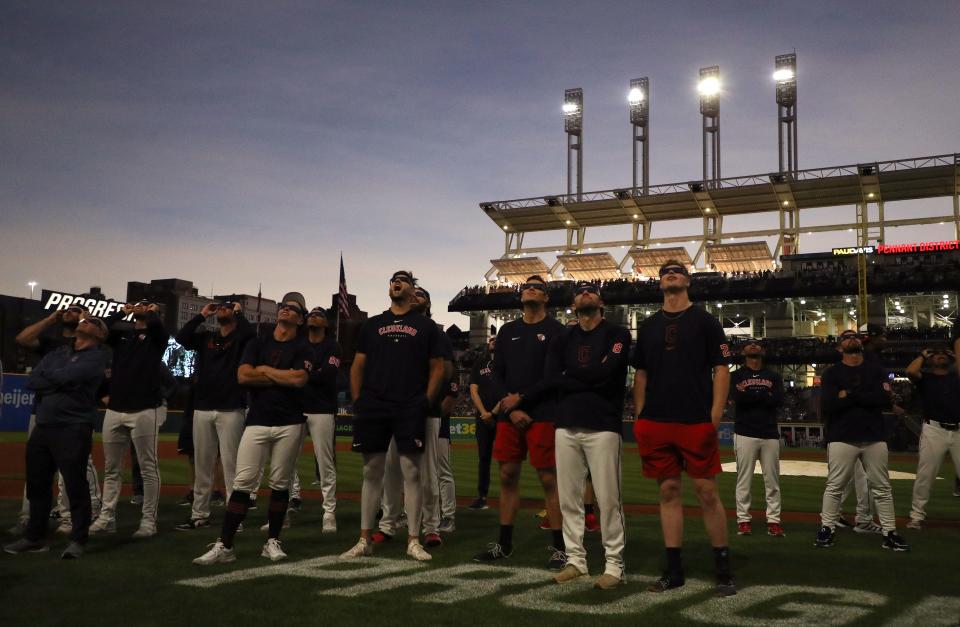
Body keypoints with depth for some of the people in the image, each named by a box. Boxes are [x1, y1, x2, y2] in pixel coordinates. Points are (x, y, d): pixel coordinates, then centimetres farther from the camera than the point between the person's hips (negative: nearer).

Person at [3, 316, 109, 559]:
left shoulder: (97, 356, -2)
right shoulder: (57, 353, 18)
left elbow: (67, 376, -17)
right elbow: (31, 382, 6)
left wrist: (48, 375, 4)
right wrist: (59, 382, -8)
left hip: (73, 429, -7)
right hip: (42, 427, 7)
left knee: (75, 485, -6)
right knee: (37, 484, 13)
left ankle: (78, 540, 4)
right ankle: (35, 537, 24)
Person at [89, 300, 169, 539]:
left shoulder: (157, 336, 5)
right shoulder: (121, 333, 18)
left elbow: (155, 323, -17)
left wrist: (152, 311, 3)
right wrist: (122, 312, 8)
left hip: (144, 411, -5)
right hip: (114, 411, 5)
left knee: (148, 468, -2)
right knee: (111, 468, 10)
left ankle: (149, 520, 2)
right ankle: (106, 518, 17)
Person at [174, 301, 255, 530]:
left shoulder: (240, 338, 2)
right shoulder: (206, 337, 16)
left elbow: (250, 332, -21)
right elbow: (181, 337, 0)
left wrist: (238, 312, -5)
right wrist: (202, 315, 4)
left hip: (230, 410, -5)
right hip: (202, 408, 5)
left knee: (230, 464, -5)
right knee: (202, 465, 10)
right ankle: (199, 515, 17)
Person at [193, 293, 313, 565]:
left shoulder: (302, 349, 5)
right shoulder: (257, 343, 12)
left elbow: (299, 379, -14)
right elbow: (243, 376, -4)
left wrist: (264, 370, -4)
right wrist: (283, 377, -5)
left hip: (289, 424, -1)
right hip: (256, 422, 1)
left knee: (280, 484, 3)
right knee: (243, 483, -4)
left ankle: (272, 542, 14)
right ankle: (224, 545, -2)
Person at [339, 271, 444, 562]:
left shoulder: (426, 326, 9)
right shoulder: (372, 325, 15)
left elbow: (437, 368, 6)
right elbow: (357, 366, 15)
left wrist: (426, 402, -3)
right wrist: (358, 402, 6)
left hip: (410, 410, -2)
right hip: (373, 408, 2)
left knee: (411, 473, -2)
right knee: (371, 473, 5)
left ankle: (413, 541, 4)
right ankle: (364, 540, 12)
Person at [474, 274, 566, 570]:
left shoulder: (555, 331, 1)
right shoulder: (508, 330, 15)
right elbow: (497, 373, 11)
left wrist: (521, 398, -9)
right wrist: (511, 408, -3)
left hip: (543, 415, -5)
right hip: (509, 415, 5)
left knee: (549, 478, -5)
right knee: (507, 476, 8)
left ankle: (558, 547, 2)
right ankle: (504, 543, 18)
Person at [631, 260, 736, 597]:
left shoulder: (704, 320, 3)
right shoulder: (648, 326, 14)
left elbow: (721, 369, -1)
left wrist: (714, 417, -10)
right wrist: (640, 417, 9)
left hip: (697, 423, -3)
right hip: (656, 424, 4)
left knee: (707, 493, -2)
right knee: (669, 492, 7)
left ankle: (723, 569, 10)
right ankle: (674, 570, 14)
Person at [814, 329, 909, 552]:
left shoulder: (876, 370, 10)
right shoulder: (832, 373, 3)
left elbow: (886, 400, -6)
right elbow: (827, 406, -11)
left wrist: (850, 394, -12)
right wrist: (867, 397, -12)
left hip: (875, 437, 2)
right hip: (842, 437, -2)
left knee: (882, 488, 6)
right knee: (834, 487, -2)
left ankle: (890, 533, 14)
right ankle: (827, 529, 8)